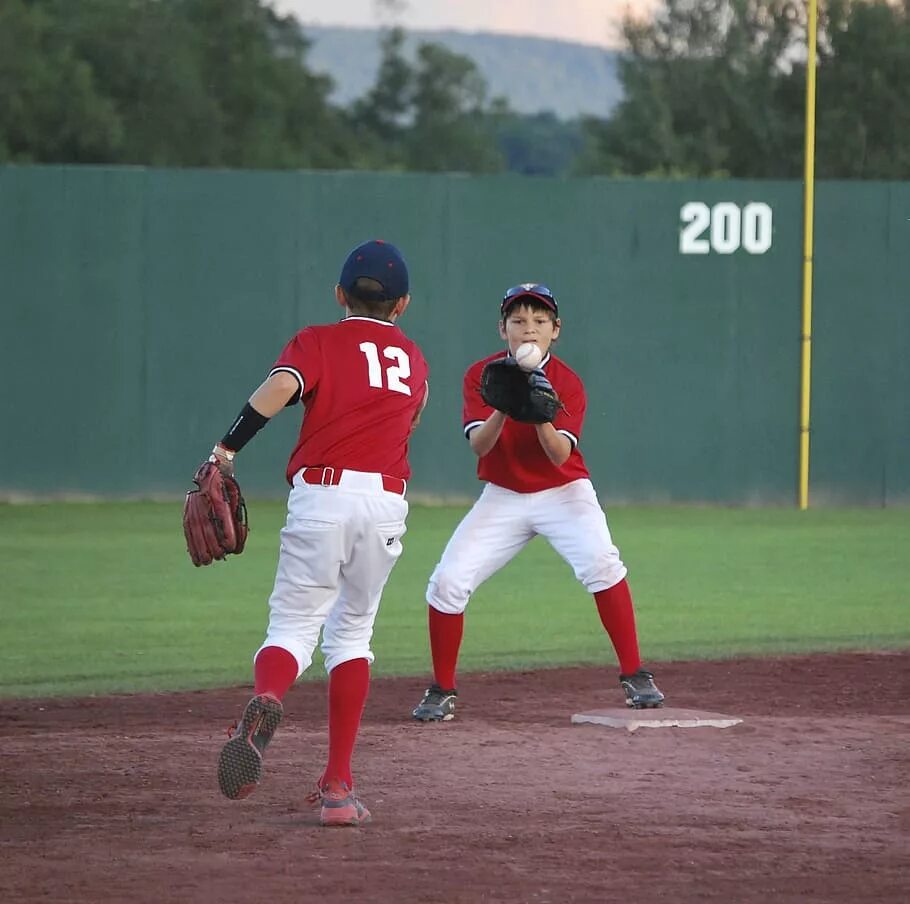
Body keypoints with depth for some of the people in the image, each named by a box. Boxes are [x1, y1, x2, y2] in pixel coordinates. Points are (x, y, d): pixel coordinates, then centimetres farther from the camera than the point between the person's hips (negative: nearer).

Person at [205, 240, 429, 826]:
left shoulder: (319, 342, 9)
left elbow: (282, 385, -11)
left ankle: (266, 702, -37)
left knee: (293, 626, 0)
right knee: (352, 631, 15)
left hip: (322, 492, -2)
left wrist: (229, 448, -14)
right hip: (387, 500, 2)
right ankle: (338, 785, 6)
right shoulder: (414, 360, 20)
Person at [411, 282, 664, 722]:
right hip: (503, 497, 2)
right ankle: (442, 691, 7)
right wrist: (504, 405, -35)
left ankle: (635, 677, -19)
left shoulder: (568, 383, -10)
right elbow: (479, 445, -18)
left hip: (563, 491, -2)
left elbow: (560, 455, -21)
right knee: (447, 581, -12)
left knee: (601, 562, -28)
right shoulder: (481, 375, -6)